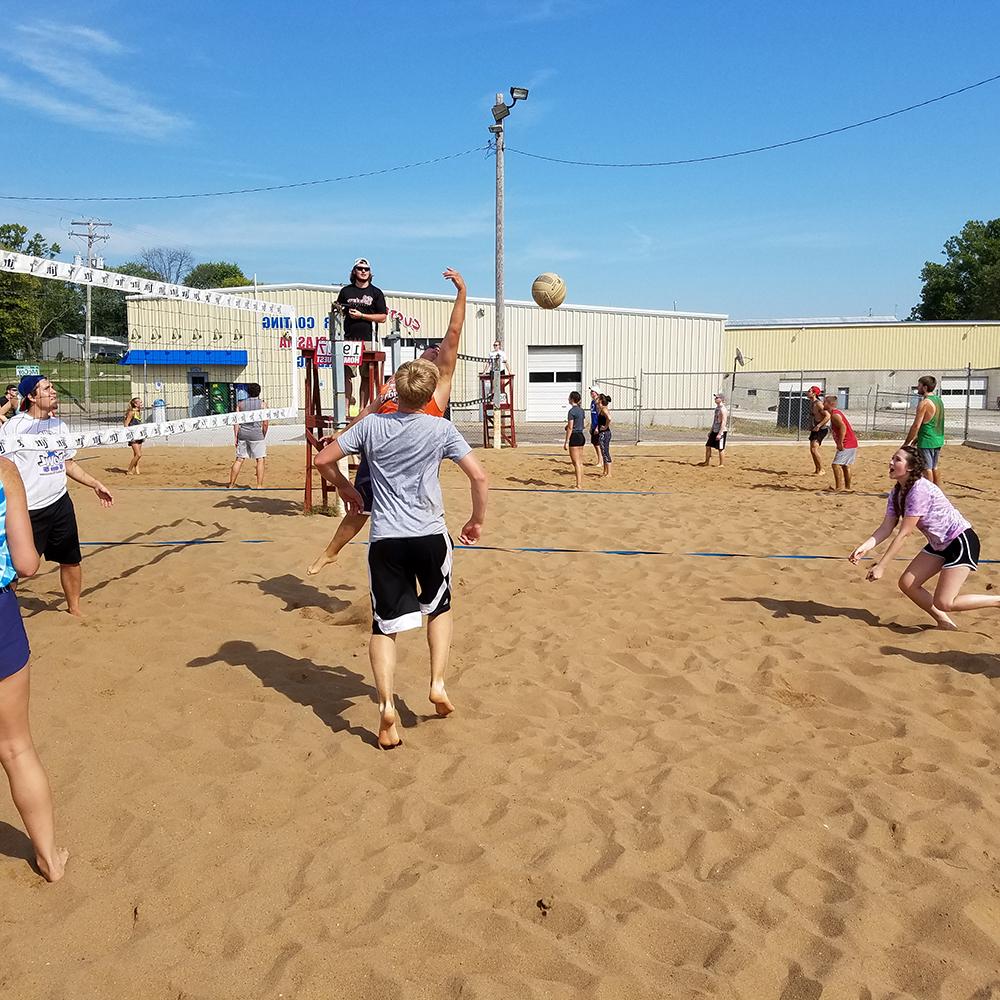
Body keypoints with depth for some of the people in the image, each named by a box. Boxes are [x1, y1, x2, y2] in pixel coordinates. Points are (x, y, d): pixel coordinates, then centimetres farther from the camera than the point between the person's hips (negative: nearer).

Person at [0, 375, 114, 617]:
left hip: (60, 503, 6)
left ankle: (74, 608, 29)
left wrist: (95, 484, 17)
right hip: (29, 510, -6)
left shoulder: (59, 425, 10)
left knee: (71, 560, 13)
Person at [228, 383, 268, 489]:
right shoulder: (261, 404, 0)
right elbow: (265, 423, -3)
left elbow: (236, 421, 4)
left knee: (239, 459, 10)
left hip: (242, 433, 4)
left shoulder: (240, 404, 9)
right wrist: (263, 436, 9)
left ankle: (231, 485, 13)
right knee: (260, 460, 2)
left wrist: (236, 437, 6)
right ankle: (259, 485, -1)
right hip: (256, 434, -4)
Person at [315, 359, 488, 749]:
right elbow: (479, 477, -6)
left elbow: (323, 460, 5)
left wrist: (345, 489, 22)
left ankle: (386, 706, -6)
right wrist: (476, 521, 8)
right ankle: (438, 684, 15)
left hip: (385, 540, 1)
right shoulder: (442, 429, -2)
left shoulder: (371, 424, 3)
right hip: (430, 535, 0)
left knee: (384, 625, 5)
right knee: (439, 608, 23)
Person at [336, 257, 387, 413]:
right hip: (349, 339, 1)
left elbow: (383, 317, 2)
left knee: (366, 376, 1)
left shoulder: (376, 292, 9)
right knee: (346, 374, -8)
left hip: (368, 340, -1)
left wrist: (361, 316, -6)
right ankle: (346, 407, -2)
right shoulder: (345, 291, 15)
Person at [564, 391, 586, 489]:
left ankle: (578, 486, -6)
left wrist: (566, 442, -14)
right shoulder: (581, 410, 11)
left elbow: (570, 428, -17)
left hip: (574, 437, -9)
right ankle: (581, 484, 16)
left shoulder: (571, 411, -15)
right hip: (581, 436, 9)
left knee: (576, 463, -6)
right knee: (580, 462, 12)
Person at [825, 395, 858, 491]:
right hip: (852, 443, 11)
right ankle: (847, 487, 24)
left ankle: (839, 487, -13)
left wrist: (840, 443, -29)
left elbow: (843, 427, -30)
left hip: (847, 444, -11)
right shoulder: (838, 412, 17)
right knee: (846, 466, 17)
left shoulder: (834, 415, -15)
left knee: (836, 464, -12)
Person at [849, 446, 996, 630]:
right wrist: (864, 547, -22)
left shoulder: (920, 490, -26)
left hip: (961, 542, -9)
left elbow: (904, 534, -27)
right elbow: (886, 527, -5)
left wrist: (880, 566, -26)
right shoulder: (896, 493, 2)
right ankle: (944, 623, 18)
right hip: (939, 544, 9)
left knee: (944, 603, -14)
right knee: (907, 584, 1)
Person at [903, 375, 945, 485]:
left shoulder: (924, 403, -17)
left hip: (927, 442, -9)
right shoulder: (939, 400, 11)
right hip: (938, 440, 9)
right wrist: (918, 438, 23)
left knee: (927, 469, -2)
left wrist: (906, 443, -12)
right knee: (934, 468, 18)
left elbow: (916, 426, -19)